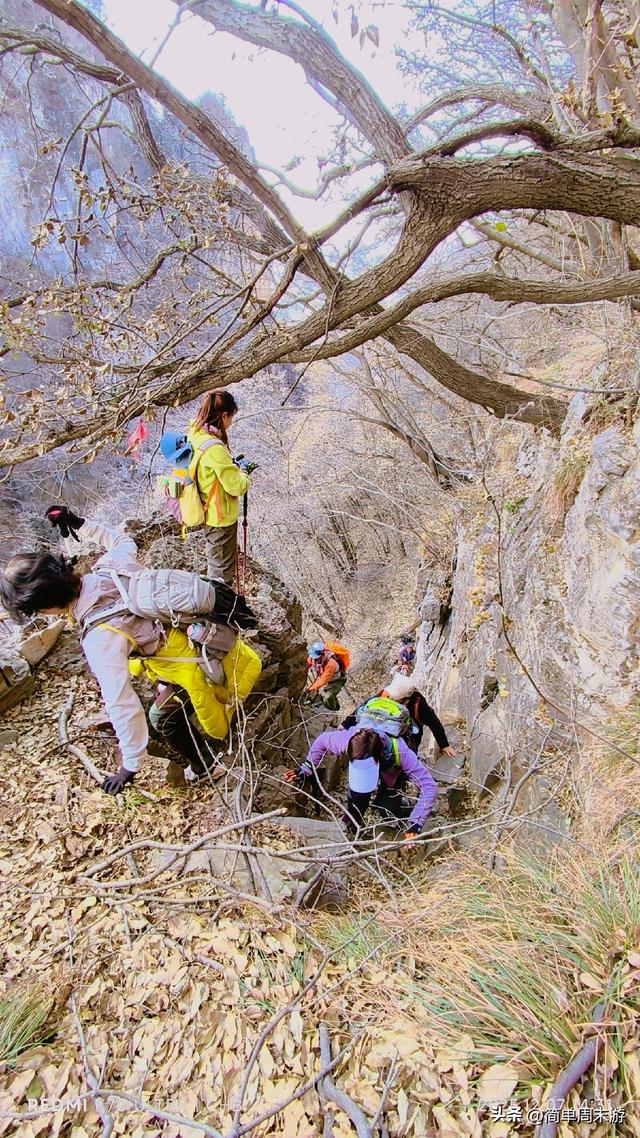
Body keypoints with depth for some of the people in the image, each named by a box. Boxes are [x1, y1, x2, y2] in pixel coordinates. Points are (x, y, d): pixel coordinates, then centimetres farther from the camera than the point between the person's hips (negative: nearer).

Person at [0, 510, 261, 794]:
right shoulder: (108, 566, -13)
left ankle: (204, 768, 42)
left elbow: (123, 706, -26)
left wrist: (130, 767, -14)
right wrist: (80, 524, 12)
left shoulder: (100, 638, -30)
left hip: (201, 662, -7)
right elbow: (125, 542, 13)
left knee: (163, 717, 20)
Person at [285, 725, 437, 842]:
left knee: (387, 808, -14)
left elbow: (429, 787, -42)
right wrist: (305, 770, -16)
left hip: (393, 770, -2)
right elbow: (322, 740, -17)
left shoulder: (400, 753, -48)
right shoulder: (347, 741, -40)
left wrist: (415, 825, -48)